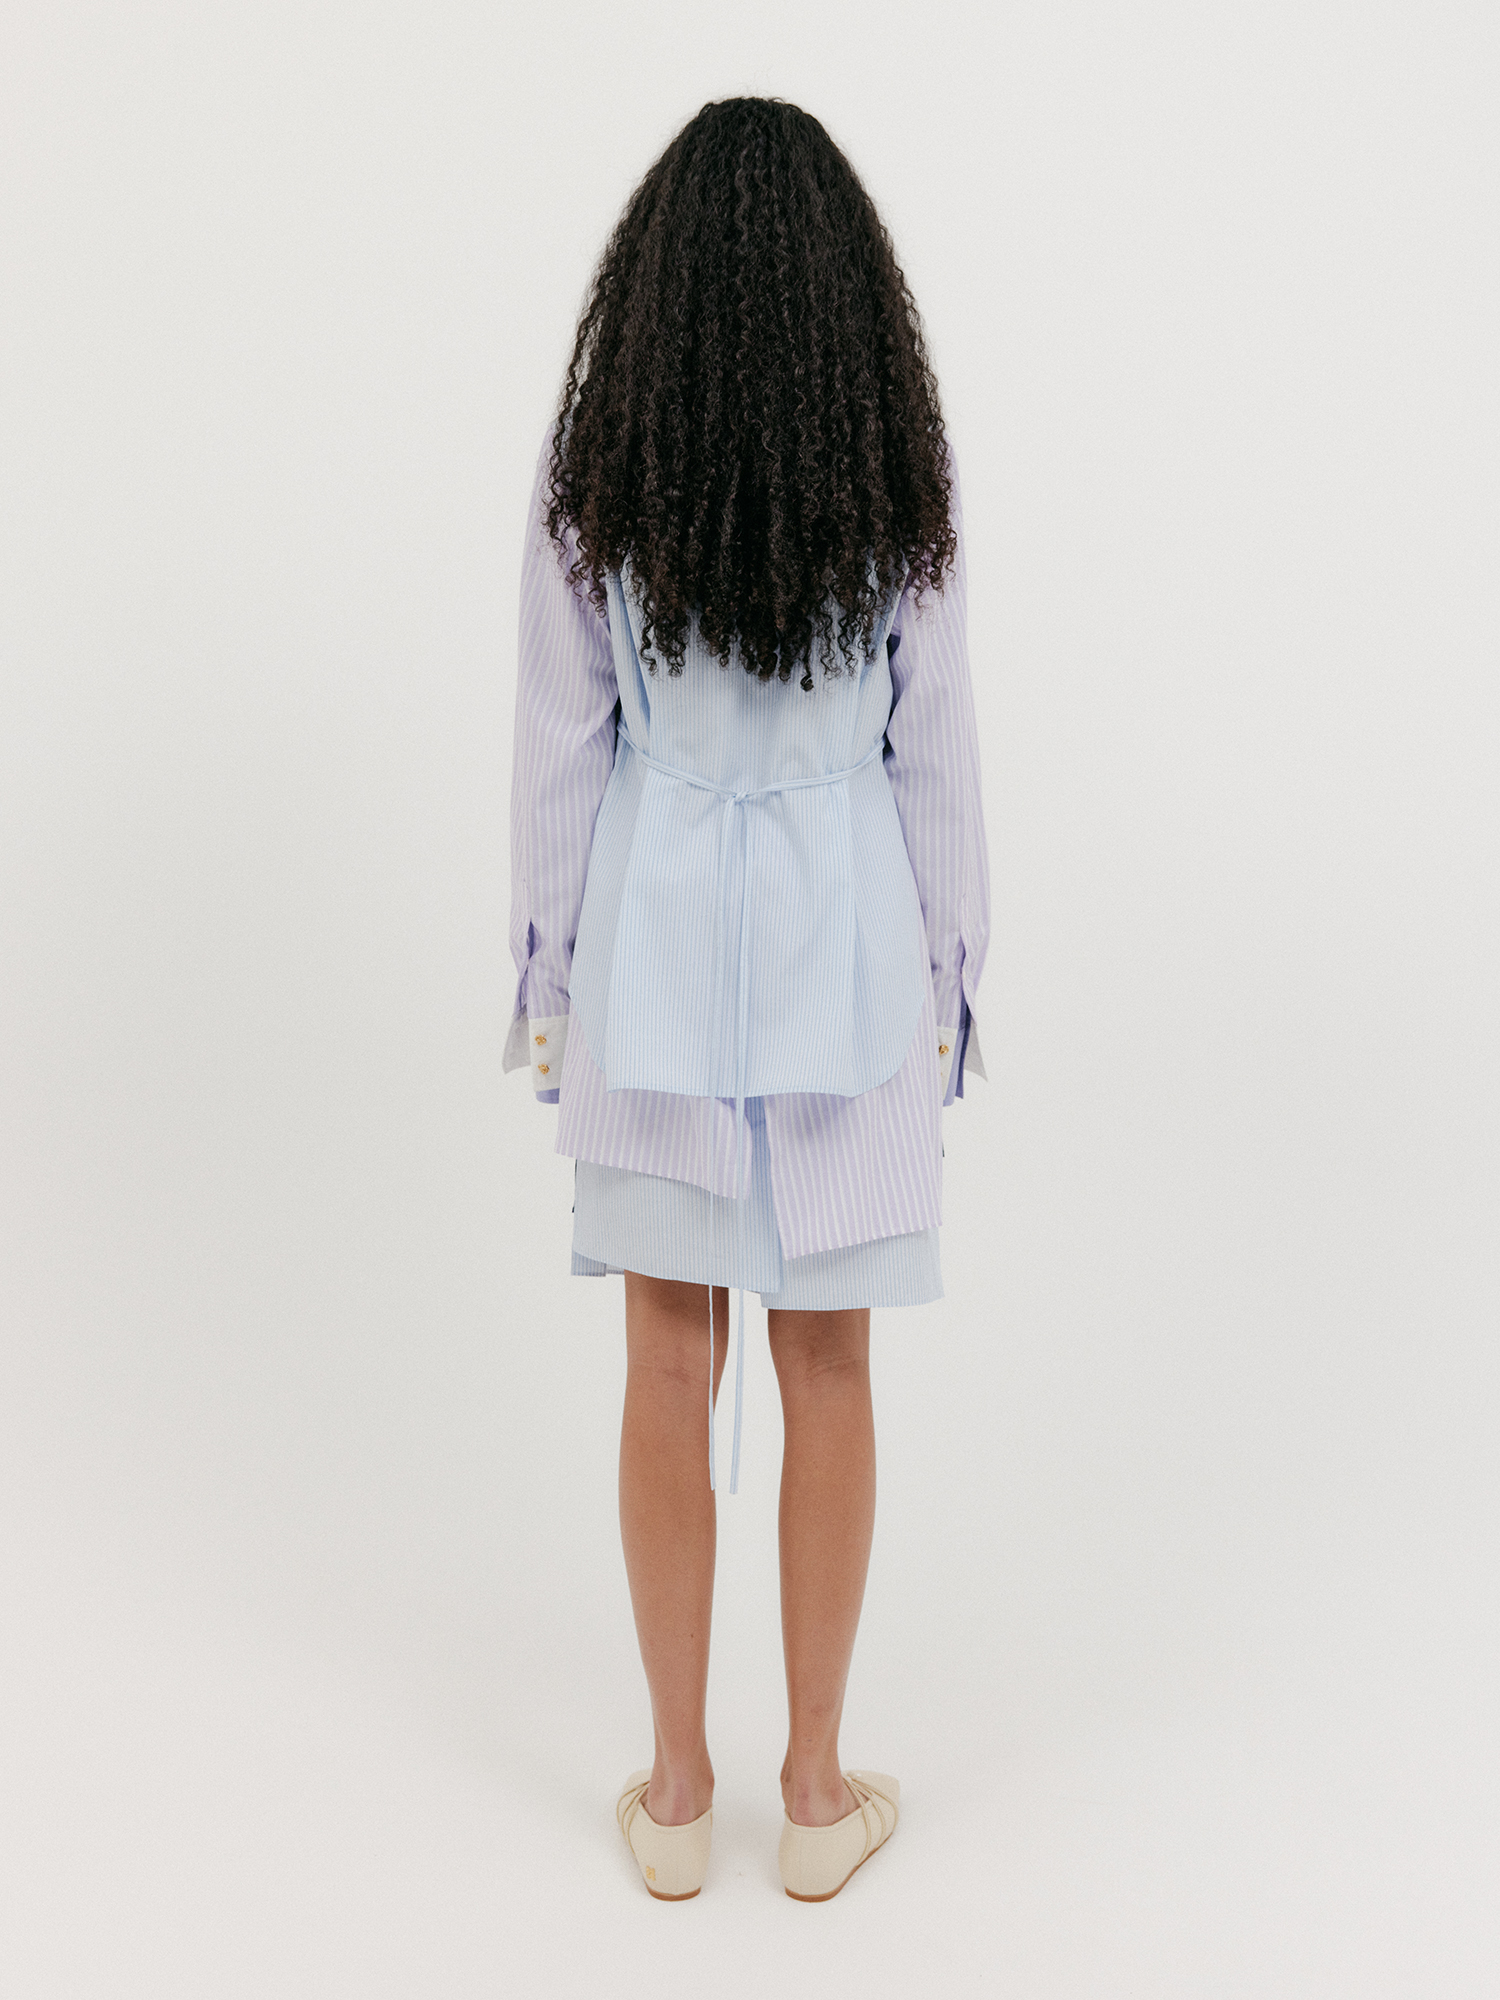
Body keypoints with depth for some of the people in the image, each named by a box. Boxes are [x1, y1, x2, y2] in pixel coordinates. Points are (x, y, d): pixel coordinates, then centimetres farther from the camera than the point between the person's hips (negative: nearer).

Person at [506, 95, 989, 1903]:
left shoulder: (591, 460, -6)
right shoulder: (901, 463, -6)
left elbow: (560, 741, -4)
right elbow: (933, 744, -4)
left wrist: (549, 980, 6)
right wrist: (944, 976, 7)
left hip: (658, 937, 1)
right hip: (845, 940, 0)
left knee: (670, 1368, 10)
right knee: (826, 1367, 10)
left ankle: (677, 1790, 22)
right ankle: (817, 1789, 22)